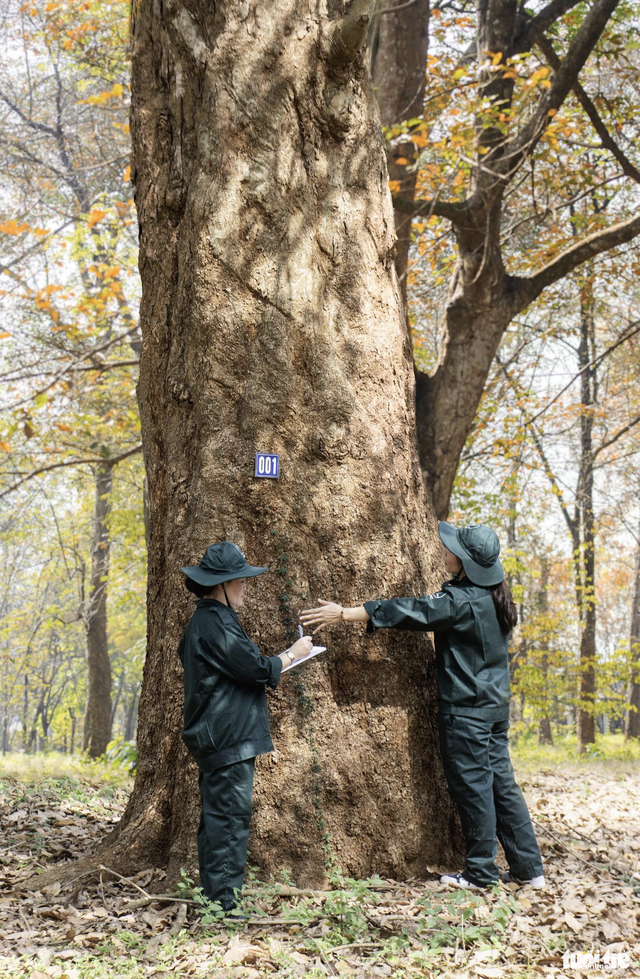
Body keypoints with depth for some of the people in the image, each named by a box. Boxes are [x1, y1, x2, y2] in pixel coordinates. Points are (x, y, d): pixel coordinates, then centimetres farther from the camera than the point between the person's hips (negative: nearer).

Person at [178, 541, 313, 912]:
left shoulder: (205, 621, 18)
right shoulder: (216, 624, -17)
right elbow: (256, 667, -17)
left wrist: (274, 667, 15)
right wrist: (292, 655, -2)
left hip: (216, 738, 11)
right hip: (228, 739, -11)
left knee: (218, 817, 14)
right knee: (230, 817, -8)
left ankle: (213, 897, 21)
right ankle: (223, 902, -4)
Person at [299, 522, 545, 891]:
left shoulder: (462, 601, -19)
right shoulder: (491, 597, 7)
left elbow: (411, 611, -20)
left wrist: (344, 613, -18)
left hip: (466, 710, -8)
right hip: (495, 706, 9)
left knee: (472, 787, 1)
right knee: (502, 784, 13)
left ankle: (481, 872, 10)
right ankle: (529, 867, 17)